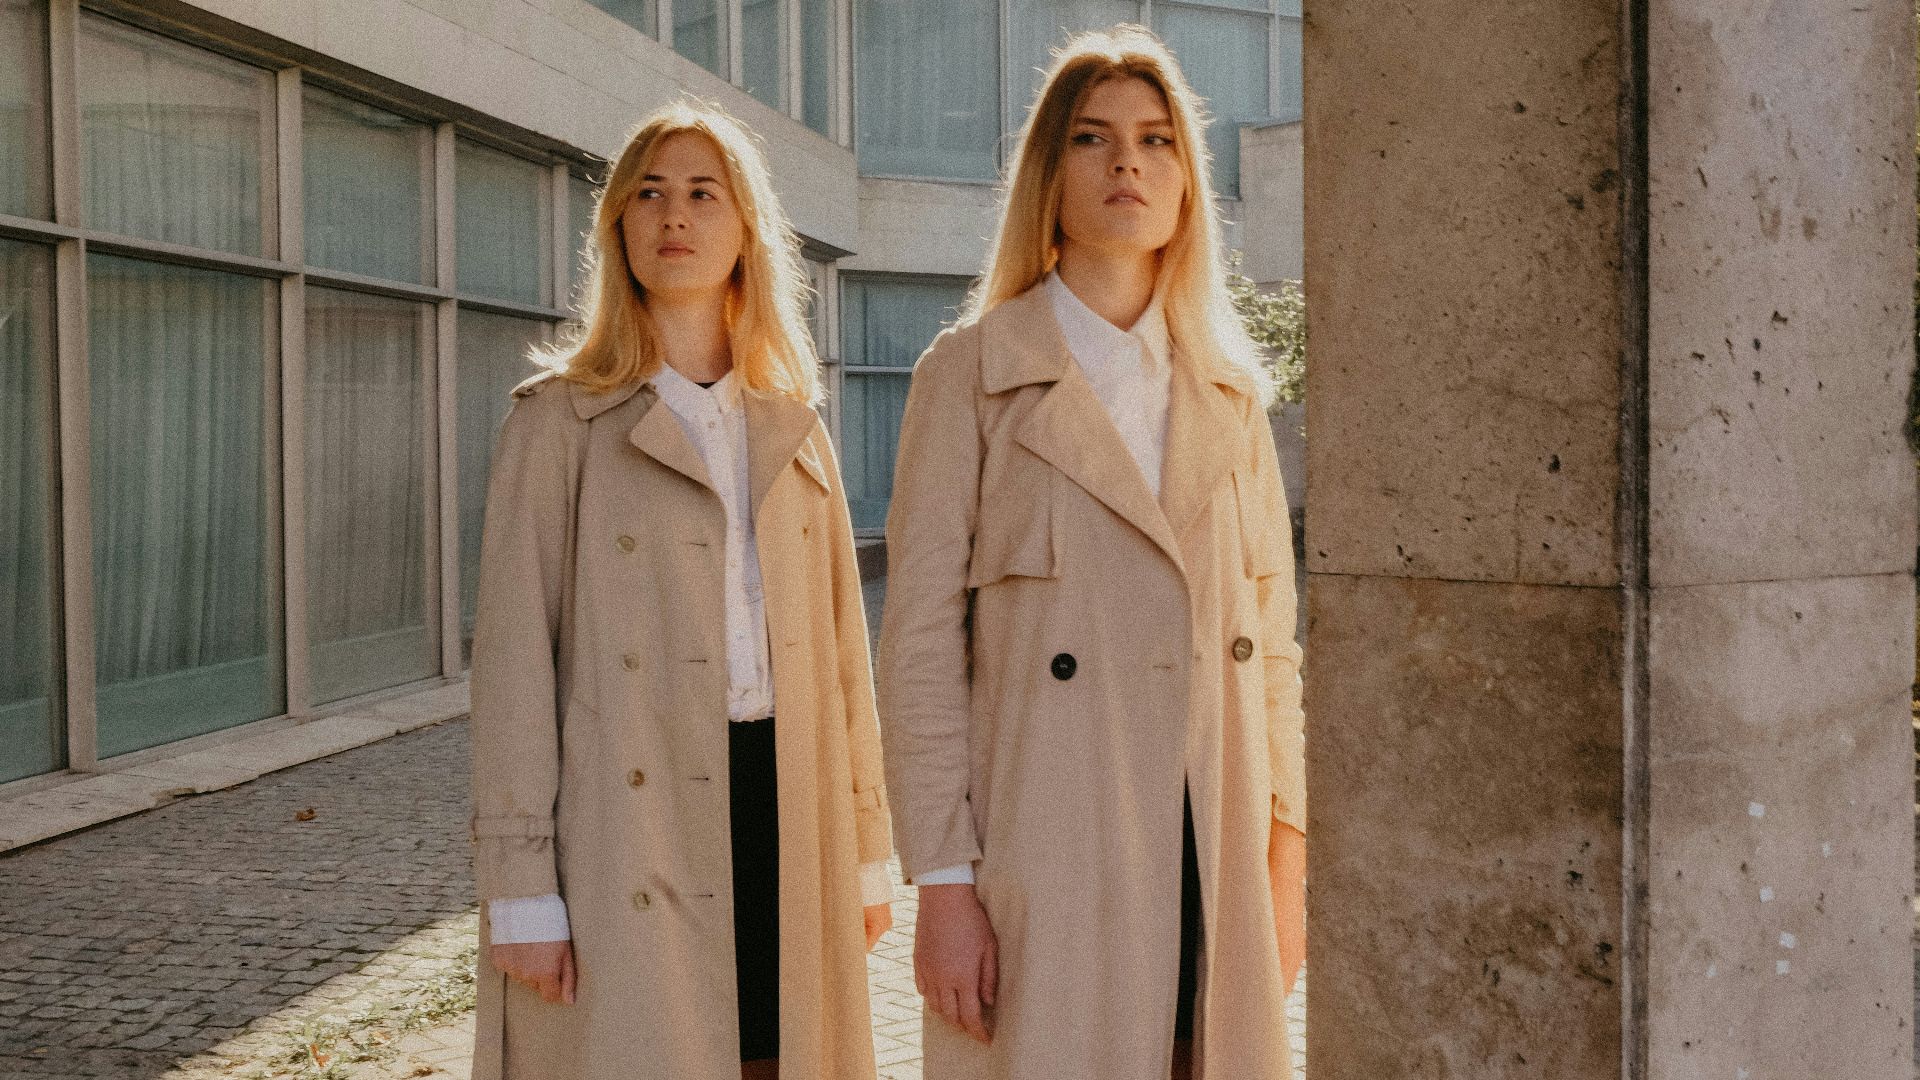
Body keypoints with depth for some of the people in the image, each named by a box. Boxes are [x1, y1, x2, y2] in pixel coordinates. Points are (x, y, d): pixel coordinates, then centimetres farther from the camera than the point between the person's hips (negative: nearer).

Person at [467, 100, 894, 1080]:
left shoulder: (793, 429, 13)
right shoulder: (562, 419, -1)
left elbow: (838, 646, 13)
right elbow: (513, 654, -4)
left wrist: (864, 851, 11)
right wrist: (519, 889, -9)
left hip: (781, 814, 4)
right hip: (631, 824, -4)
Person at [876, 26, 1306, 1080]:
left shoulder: (1227, 391, 13)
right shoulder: (971, 376, 0)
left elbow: (1269, 635, 13)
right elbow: (920, 644, -4)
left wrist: (1285, 859, 8)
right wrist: (941, 884, -9)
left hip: (1212, 859, 4)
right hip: (1047, 867, -4)